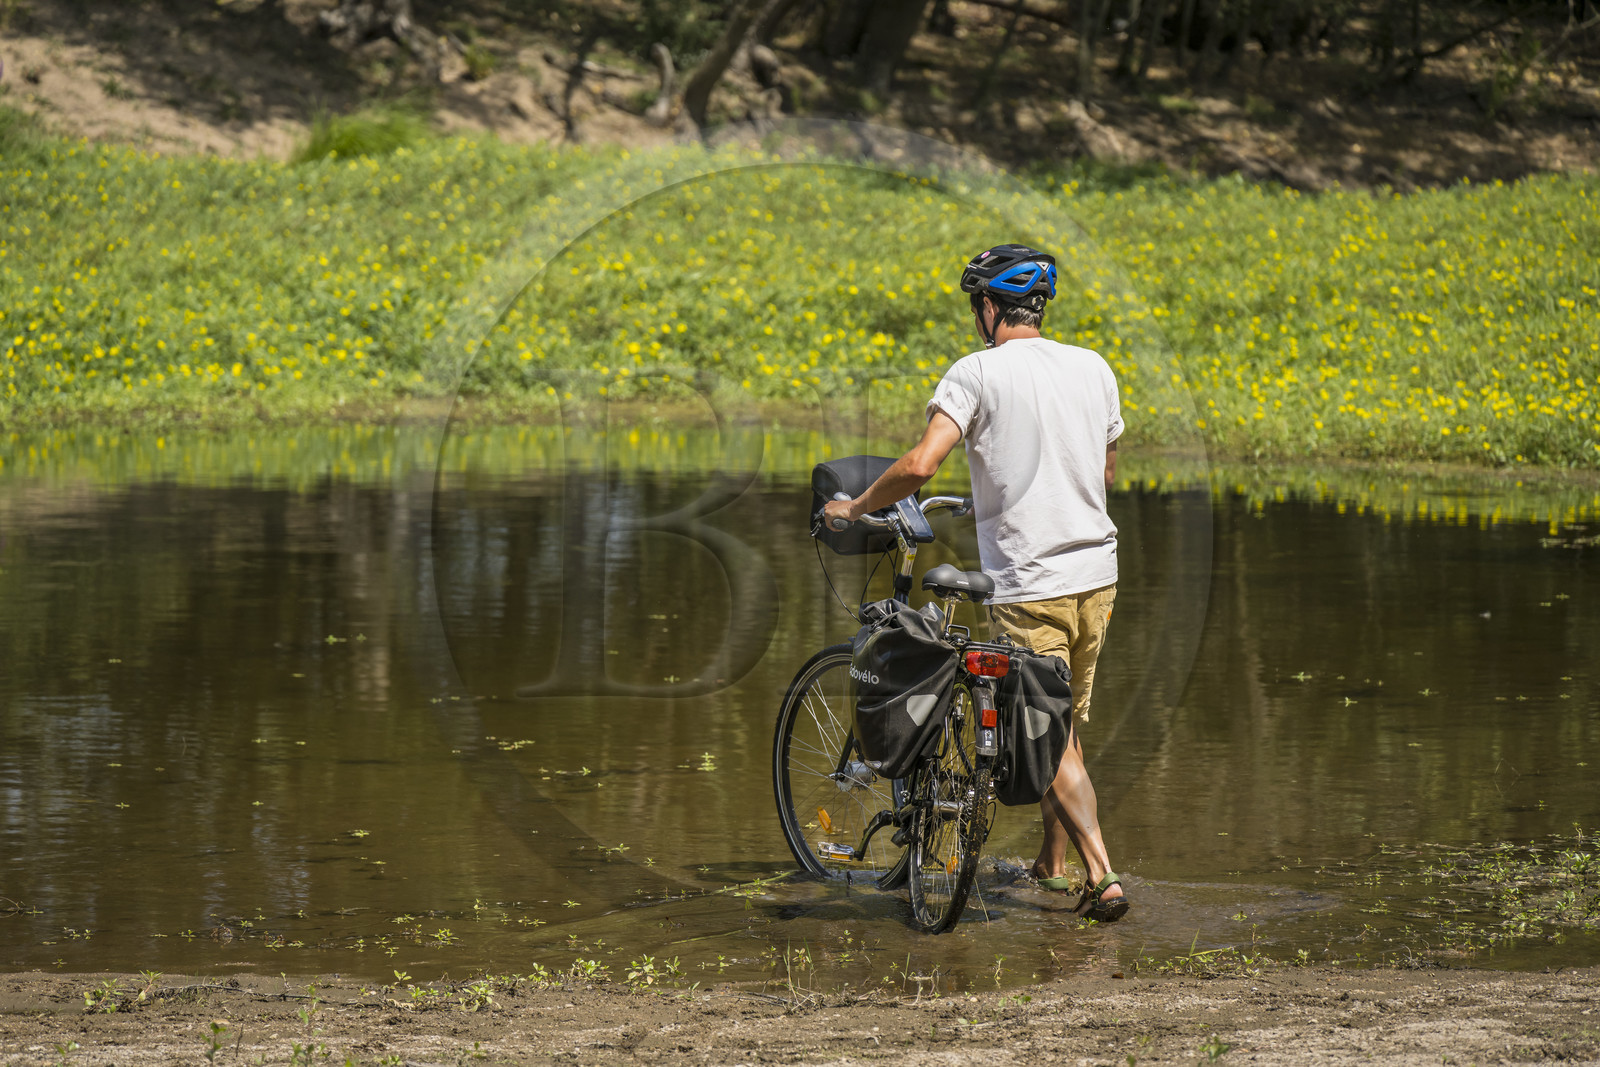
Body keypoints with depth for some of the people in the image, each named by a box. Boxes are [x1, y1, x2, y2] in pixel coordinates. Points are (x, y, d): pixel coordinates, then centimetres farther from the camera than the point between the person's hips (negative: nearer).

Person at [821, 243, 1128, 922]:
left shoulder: (978, 372, -10)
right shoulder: (1094, 368, 7)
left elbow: (920, 465, -21)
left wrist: (855, 508, -5)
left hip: (1027, 585, -6)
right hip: (1097, 574, 6)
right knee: (1066, 721, 21)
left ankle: (1101, 876, -13)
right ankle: (1053, 865, 31)